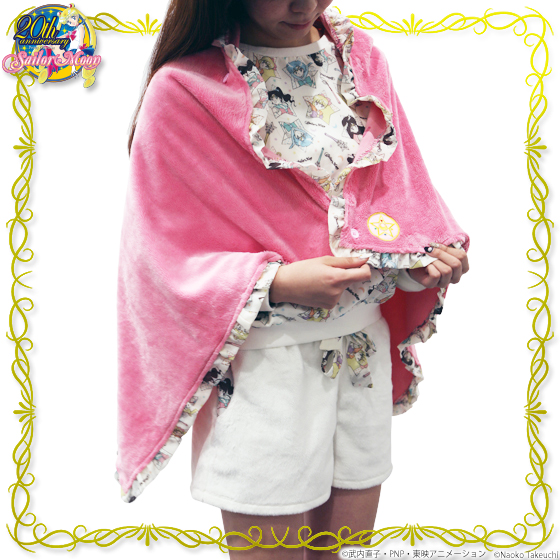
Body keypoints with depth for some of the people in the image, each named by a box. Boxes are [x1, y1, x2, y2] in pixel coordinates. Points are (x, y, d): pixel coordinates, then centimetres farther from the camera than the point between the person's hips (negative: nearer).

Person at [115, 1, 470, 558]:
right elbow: (164, 248, -9)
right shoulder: (183, 89, -11)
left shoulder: (358, 52, 5)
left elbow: (395, 184, 10)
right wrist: (279, 281, -22)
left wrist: (425, 253, -9)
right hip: (263, 359, -4)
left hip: (366, 345, 5)